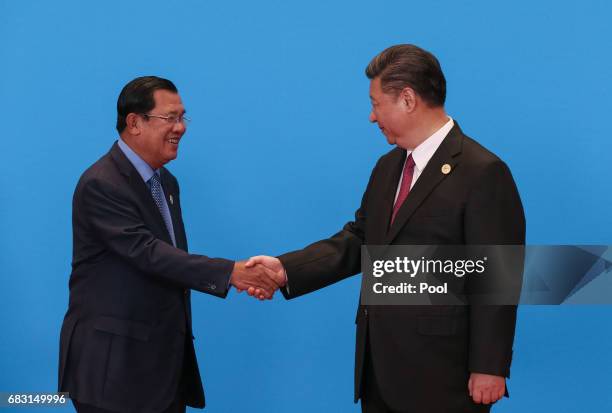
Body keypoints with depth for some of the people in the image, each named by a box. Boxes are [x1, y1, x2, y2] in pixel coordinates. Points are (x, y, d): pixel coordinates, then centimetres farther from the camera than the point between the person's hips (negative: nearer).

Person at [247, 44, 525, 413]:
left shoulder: (482, 173, -13)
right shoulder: (388, 166, 14)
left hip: (439, 373, -8)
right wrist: (285, 268, -3)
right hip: (379, 367, 8)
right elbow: (357, 240, 11)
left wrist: (490, 368, -16)